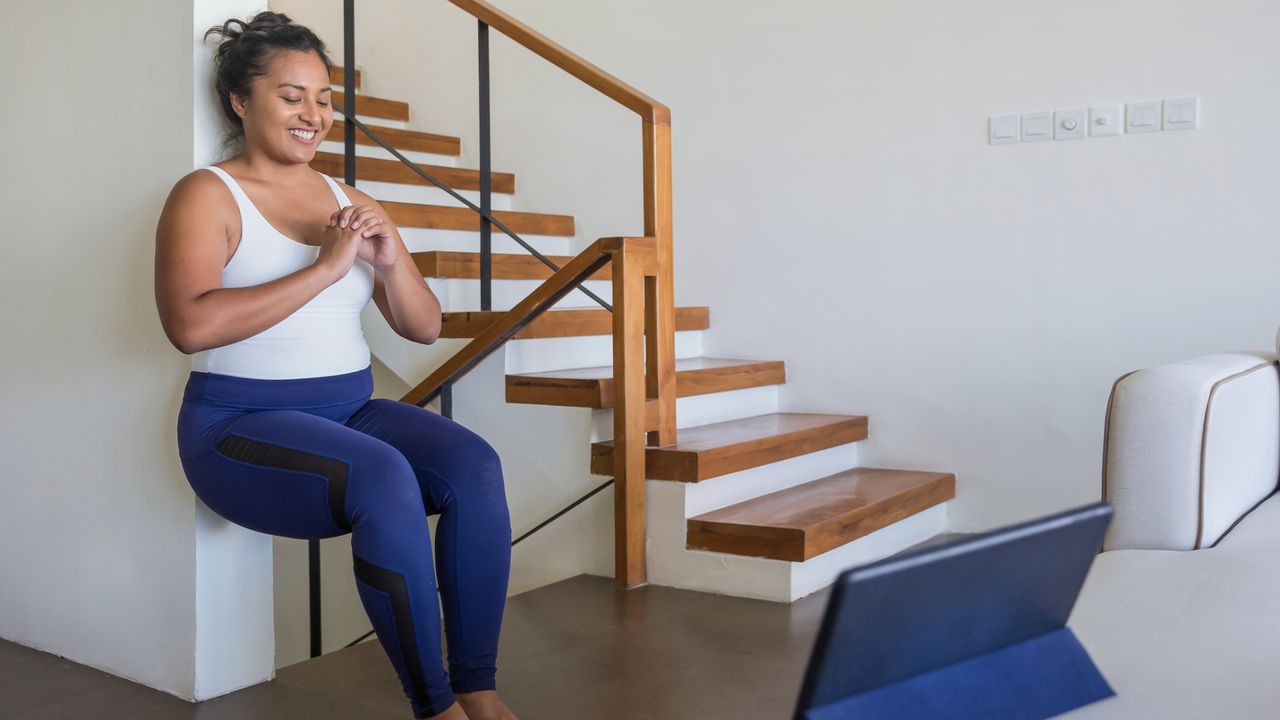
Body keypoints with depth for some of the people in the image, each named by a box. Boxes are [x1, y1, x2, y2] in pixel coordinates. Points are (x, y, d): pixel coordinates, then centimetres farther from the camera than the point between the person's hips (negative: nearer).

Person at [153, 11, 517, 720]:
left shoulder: (354, 204, 13)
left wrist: (390, 263, -9)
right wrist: (325, 267, -20)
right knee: (385, 478, -33)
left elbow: (424, 327, 12)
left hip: (353, 410, 5)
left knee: (474, 465, -23)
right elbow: (191, 325, -20)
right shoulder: (207, 196, -2)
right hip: (241, 423, -5)